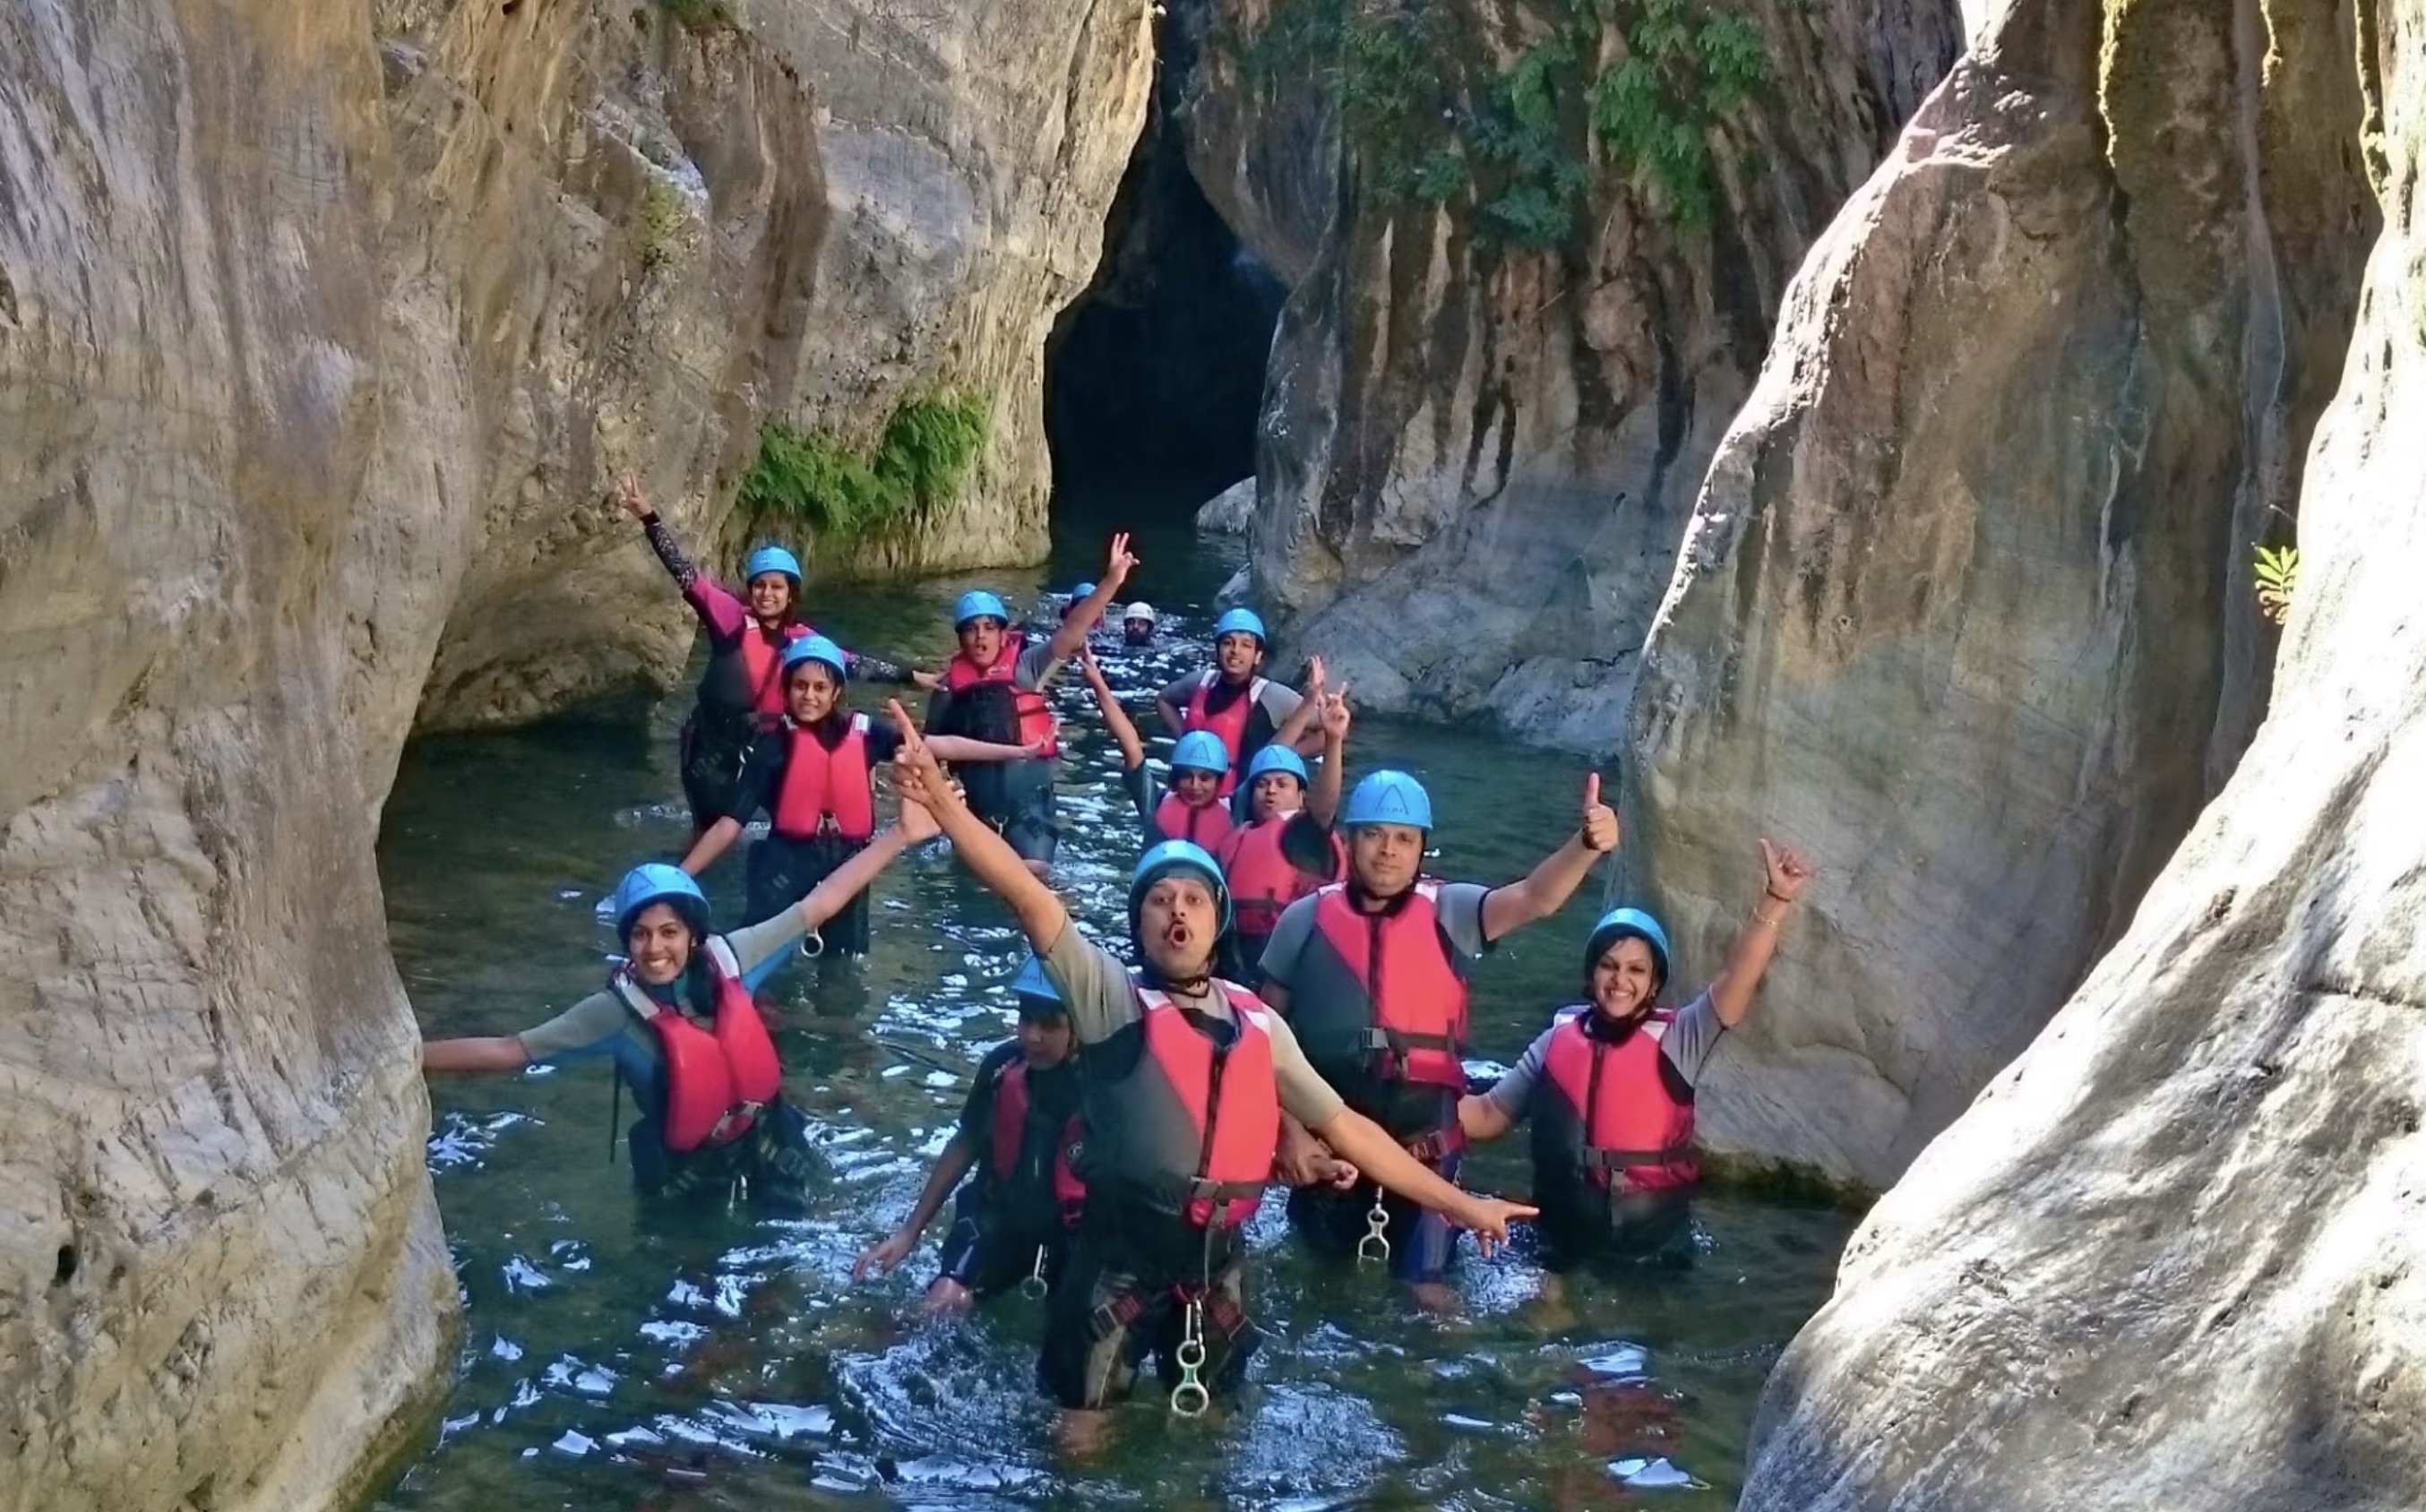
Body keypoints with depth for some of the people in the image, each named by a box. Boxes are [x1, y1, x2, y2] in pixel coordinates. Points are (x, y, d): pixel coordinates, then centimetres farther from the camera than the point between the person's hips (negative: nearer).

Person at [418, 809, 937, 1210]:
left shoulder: (727, 959, -19)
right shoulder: (616, 1010, -23)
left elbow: (818, 905, -16)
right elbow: (509, 1051, -22)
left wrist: (901, 835, -19)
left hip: (765, 1138, 2)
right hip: (684, 1164, -2)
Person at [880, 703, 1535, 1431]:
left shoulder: (1258, 1022, 8)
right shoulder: (1111, 996, -4)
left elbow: (1345, 1127, 13)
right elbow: (1027, 896, -17)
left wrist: (1459, 1203, 13)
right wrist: (940, 797, -30)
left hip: (1219, 1258, 4)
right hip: (1121, 1253, -4)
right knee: (1082, 1434, 5)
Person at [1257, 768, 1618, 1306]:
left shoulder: (1450, 913, -4)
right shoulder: (1306, 920, -1)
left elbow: (1534, 899, -21)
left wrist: (1586, 845, -40)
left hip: (1420, 1128, -1)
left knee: (1424, 1283, 6)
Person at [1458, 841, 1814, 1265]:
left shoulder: (1677, 1039, -8)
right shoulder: (1557, 1041, 1)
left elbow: (1738, 979, -22)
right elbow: (1489, 1115, 7)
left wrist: (1775, 899, -35)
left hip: (1653, 1236, -2)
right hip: (1566, 1233, 2)